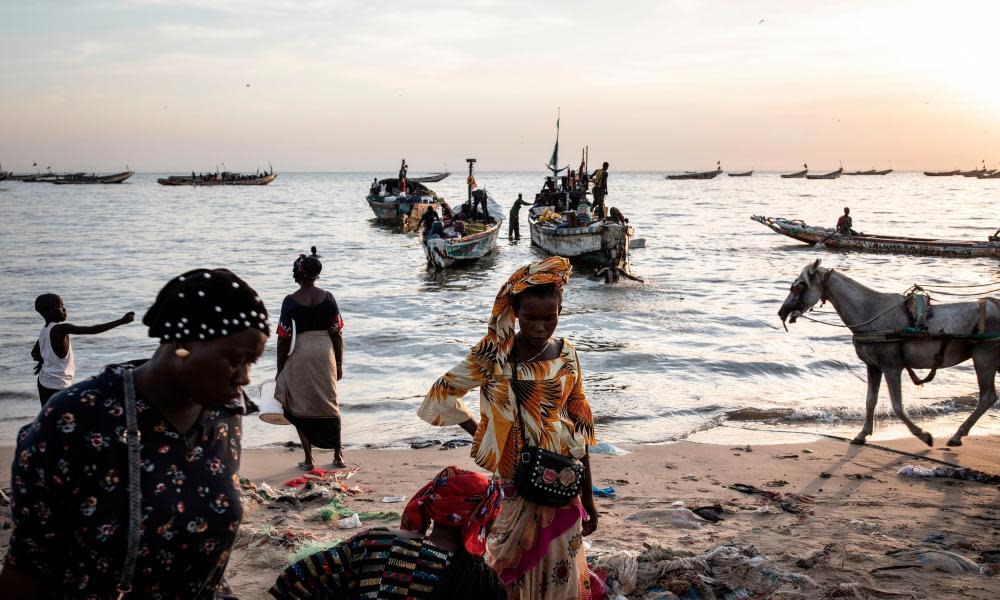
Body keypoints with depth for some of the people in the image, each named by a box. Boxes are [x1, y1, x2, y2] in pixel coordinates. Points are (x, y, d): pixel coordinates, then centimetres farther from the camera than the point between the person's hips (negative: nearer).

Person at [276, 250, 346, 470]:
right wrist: (339, 363, 9)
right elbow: (336, 334, -1)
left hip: (299, 357, -3)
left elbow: (284, 339, -9)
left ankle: (308, 459, 10)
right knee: (329, 403, 15)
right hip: (325, 354, 3)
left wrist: (280, 370, 0)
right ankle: (338, 455, 20)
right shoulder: (328, 298, -4)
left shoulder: (291, 302, -11)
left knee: (300, 407, 9)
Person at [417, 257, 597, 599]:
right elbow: (441, 395, 1)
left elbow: (580, 431, 4)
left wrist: (588, 499, 7)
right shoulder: (494, 356, -10)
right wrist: (480, 433, -6)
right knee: (514, 572, 8)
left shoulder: (566, 357, -2)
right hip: (512, 487, -2)